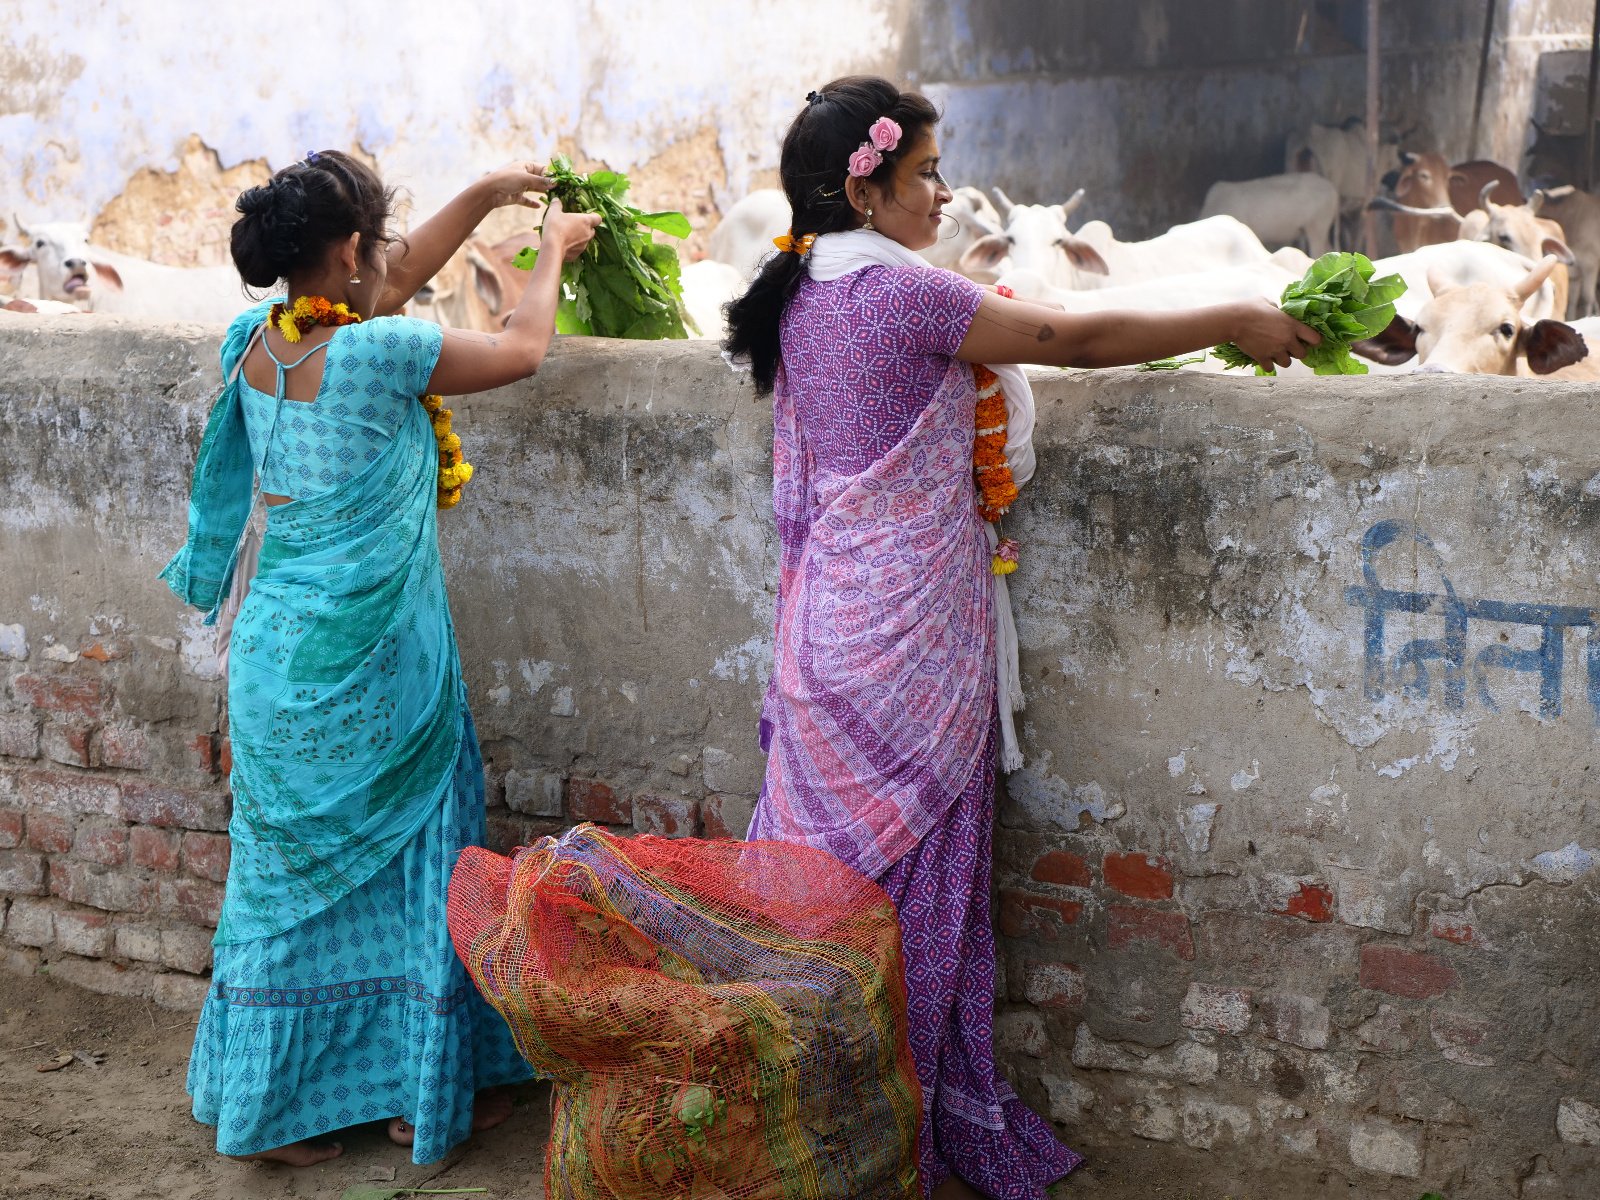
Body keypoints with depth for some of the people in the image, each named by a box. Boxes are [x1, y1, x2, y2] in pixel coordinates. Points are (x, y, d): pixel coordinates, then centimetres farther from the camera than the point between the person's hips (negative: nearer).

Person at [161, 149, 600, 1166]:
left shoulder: (256, 342, 1)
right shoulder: (377, 353, -20)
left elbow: (395, 281, 18)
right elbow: (523, 349, -5)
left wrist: (483, 196, 23)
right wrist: (555, 248, 13)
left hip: (276, 654, 7)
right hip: (369, 670, -7)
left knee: (292, 871, 18)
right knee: (412, 862, 11)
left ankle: (267, 1105, 29)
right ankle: (424, 1093, 24)